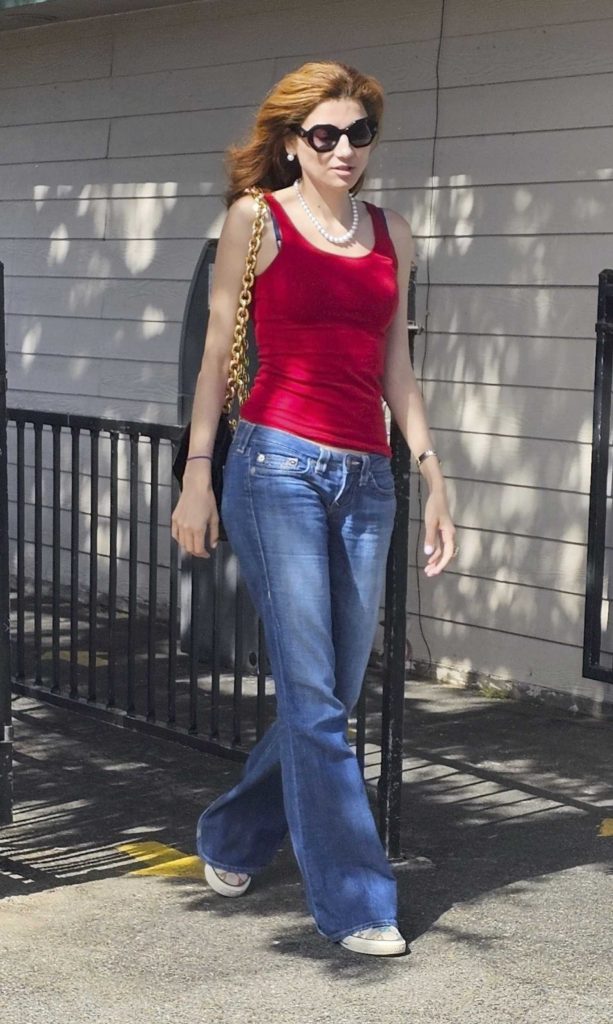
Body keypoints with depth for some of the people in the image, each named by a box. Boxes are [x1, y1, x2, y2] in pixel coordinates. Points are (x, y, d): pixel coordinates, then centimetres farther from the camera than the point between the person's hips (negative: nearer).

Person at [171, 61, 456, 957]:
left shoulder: (392, 235, 15)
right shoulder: (257, 218, 2)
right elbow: (219, 349, 3)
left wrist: (434, 479, 14)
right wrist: (197, 473, -3)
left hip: (367, 480, 5)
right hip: (279, 465, -5)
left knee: (335, 697, 9)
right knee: (313, 697, -6)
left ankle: (232, 838, 31)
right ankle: (353, 903, 1)